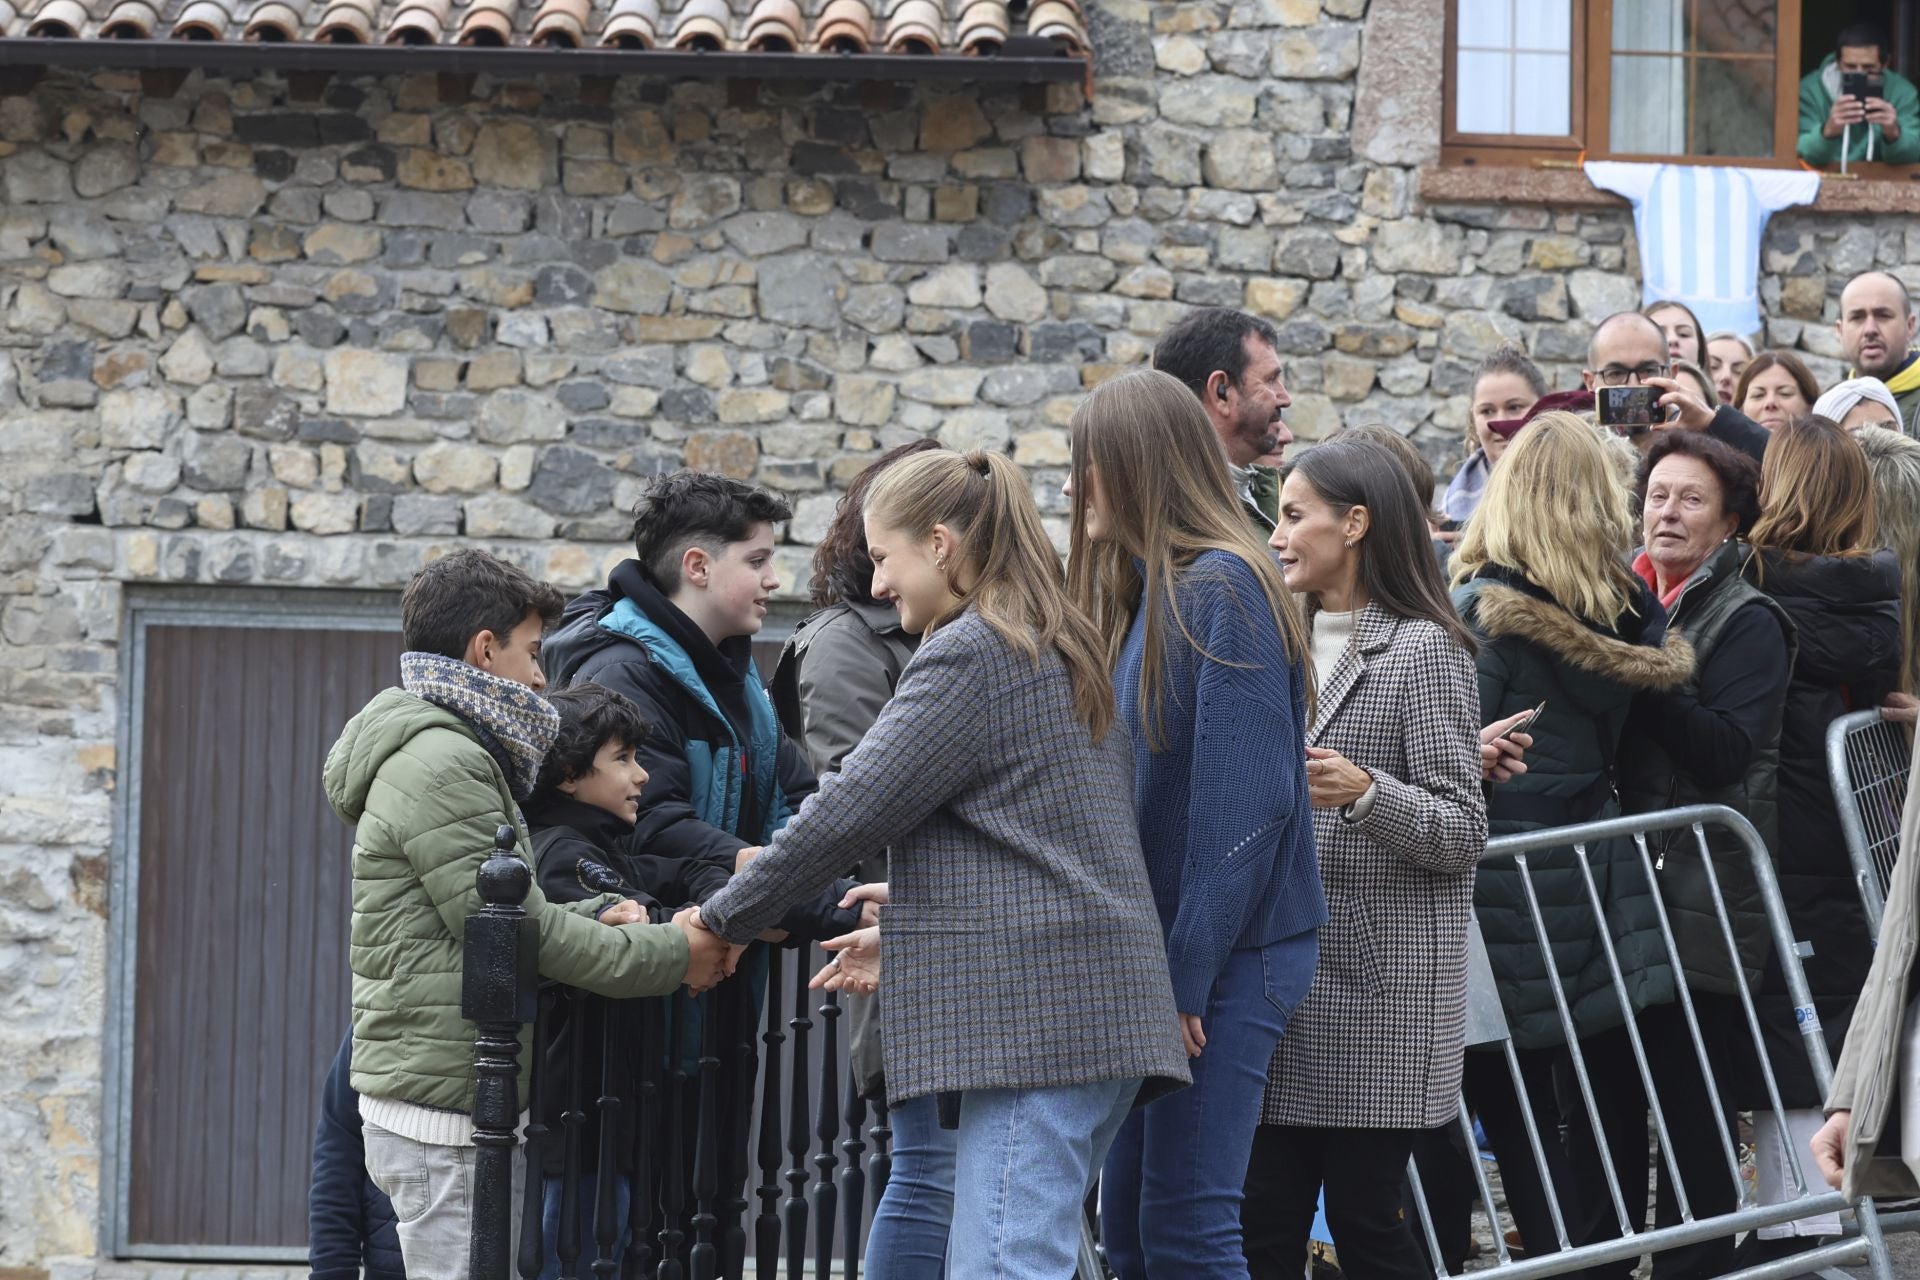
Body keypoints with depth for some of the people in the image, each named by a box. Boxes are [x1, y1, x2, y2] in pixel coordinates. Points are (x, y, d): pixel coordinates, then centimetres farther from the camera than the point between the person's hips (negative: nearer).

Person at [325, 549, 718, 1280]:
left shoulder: (451, 757, 19)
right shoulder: (442, 766, -14)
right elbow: (518, 932, -16)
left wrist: (598, 920, 0)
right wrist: (669, 954, -8)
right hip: (442, 1110, -10)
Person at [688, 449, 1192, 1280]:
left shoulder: (969, 654, -7)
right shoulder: (1066, 651, 22)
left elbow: (849, 809, -9)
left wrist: (723, 919, 1)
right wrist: (906, 915, 29)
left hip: (1033, 1009, -10)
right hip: (1100, 1009, 10)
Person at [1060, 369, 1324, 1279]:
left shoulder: (1222, 589, -13)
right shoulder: (1142, 596, 15)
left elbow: (1242, 801, -19)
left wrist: (1189, 975, -19)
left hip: (1225, 958, -9)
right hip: (1160, 951, 9)